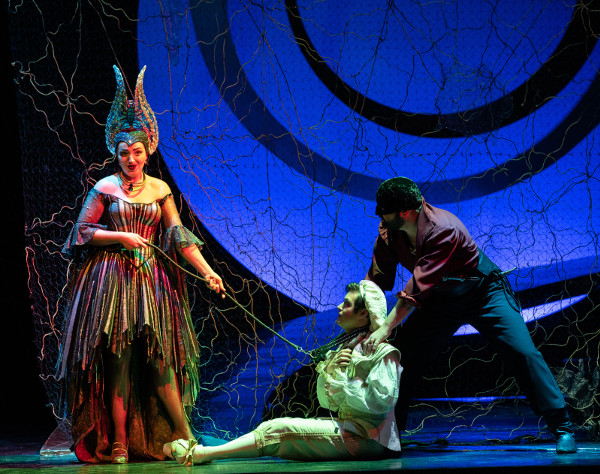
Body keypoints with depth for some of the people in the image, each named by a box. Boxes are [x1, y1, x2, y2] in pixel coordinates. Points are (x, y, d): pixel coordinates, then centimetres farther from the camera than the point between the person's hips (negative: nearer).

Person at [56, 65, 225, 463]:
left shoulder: (160, 189, 9)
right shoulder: (105, 188, 2)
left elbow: (179, 235, 4)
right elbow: (82, 232, 2)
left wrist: (208, 271, -5)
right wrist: (121, 236, -10)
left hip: (151, 279, 2)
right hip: (112, 278, -2)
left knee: (160, 357, -5)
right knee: (118, 360, -5)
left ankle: (184, 437, -4)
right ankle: (118, 443, -2)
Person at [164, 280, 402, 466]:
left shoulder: (383, 352, -8)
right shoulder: (347, 347, 20)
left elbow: (380, 401, -21)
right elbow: (325, 401, 16)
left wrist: (341, 381, -11)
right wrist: (328, 370, -4)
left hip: (365, 437, -9)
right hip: (345, 426, 9)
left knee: (278, 430, -17)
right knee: (276, 428, -5)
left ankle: (198, 454, -17)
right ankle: (198, 452, -12)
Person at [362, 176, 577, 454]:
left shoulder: (443, 230, -35)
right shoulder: (388, 233, -13)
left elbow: (418, 286, -38)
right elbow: (377, 280, -1)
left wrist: (386, 328, -39)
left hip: (483, 293, -6)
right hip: (440, 300, 6)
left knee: (522, 353, -19)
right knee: (398, 356, -2)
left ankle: (561, 428, -11)